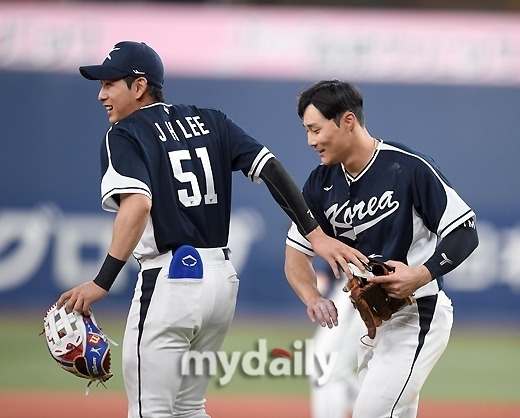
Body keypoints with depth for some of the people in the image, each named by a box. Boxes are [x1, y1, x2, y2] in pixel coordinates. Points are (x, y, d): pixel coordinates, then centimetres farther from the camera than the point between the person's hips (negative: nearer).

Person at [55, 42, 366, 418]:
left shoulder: (125, 134, -5)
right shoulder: (209, 121, 15)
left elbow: (137, 205, -22)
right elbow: (271, 169, 4)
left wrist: (102, 284, -27)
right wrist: (316, 234, 0)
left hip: (170, 279, -7)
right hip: (222, 275, 7)